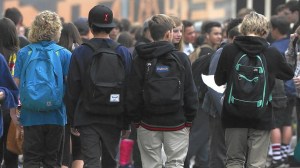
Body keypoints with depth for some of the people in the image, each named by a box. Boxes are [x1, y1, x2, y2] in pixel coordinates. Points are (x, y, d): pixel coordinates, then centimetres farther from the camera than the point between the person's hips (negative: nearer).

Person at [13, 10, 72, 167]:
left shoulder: (23, 53, -1)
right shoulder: (64, 54, -3)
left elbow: (16, 84, -2)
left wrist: (13, 111, 4)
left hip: (30, 117, 0)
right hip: (56, 116, 0)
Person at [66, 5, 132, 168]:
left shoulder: (80, 53, -5)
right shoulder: (124, 53, 1)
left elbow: (72, 90, -3)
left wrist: (72, 120, 6)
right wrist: (127, 123, 9)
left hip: (87, 118, -2)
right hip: (114, 118, 2)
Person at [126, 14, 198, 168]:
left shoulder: (140, 60, -1)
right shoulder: (181, 58, -3)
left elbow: (133, 93, -1)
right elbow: (190, 91, -1)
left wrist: (135, 119, 8)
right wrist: (190, 119, 7)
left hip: (148, 123, 1)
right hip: (176, 123, -1)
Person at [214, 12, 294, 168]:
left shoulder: (228, 51, -7)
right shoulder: (272, 53, -7)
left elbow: (219, 80, 4)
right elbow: (289, 74, 11)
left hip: (234, 115, 1)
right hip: (261, 118, -1)